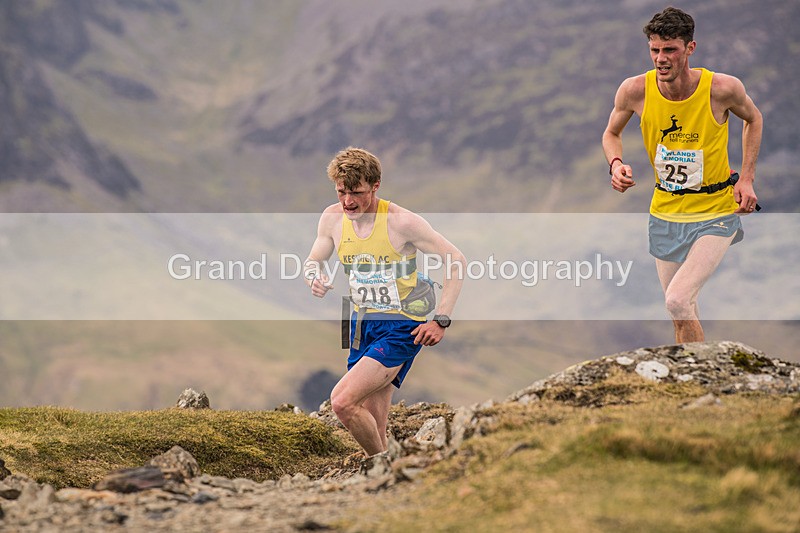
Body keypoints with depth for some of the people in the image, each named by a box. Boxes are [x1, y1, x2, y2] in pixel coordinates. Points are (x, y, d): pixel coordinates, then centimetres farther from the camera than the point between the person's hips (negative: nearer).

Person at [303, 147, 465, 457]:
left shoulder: (402, 222, -18)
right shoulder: (333, 218, -3)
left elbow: (456, 260, -11)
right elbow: (312, 263, 12)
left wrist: (441, 320, -16)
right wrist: (315, 278, -14)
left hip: (402, 328, -6)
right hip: (363, 324, 6)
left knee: (343, 401, -21)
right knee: (372, 429, 8)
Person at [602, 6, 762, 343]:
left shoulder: (722, 88, -18)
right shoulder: (635, 90, -12)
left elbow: (753, 119, 5)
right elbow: (611, 133, 9)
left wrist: (746, 178, -3)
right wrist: (616, 164, -13)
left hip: (716, 214, -4)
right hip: (665, 212, 4)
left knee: (677, 300, -22)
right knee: (684, 316, 13)